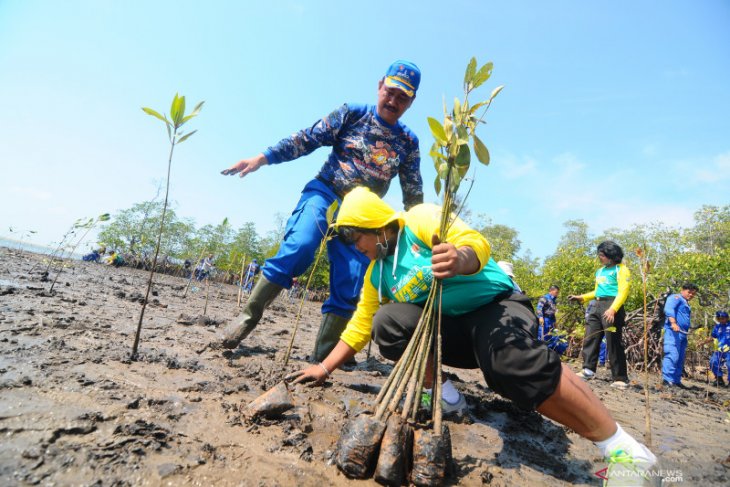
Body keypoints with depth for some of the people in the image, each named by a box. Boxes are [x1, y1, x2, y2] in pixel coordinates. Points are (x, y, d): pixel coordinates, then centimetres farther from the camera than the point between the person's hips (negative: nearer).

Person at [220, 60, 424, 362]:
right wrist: (262, 158, -9)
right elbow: (306, 140, -1)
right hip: (325, 193, -2)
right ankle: (250, 314, -9)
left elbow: (413, 195, 12)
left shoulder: (409, 143, 9)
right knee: (299, 247, -28)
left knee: (349, 286, -7)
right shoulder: (352, 114, 3)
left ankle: (324, 353, 8)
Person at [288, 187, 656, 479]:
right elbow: (360, 325, 11)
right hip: (452, 330, 6)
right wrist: (325, 367, 9)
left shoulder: (420, 221, -13)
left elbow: (477, 243, -24)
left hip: (495, 306, -5)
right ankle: (438, 391, 0)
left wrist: (460, 258, -47)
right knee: (387, 322, -18)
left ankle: (614, 440, -17)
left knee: (515, 360, -37)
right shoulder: (376, 275, 6)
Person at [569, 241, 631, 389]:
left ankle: (621, 379, 2)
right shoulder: (600, 271, 22)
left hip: (611, 306, -8)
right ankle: (588, 370, 8)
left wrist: (612, 309, -25)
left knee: (613, 344, -6)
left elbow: (623, 293, -12)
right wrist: (581, 298, 18)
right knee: (590, 339, 3)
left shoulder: (621, 270, -1)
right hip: (596, 306, 8)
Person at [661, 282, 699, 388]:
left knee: (680, 359, 10)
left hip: (683, 333, 10)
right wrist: (673, 323, -32)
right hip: (673, 331, -10)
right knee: (672, 355, -19)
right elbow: (668, 309, -18)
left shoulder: (686, 304, 30)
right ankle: (667, 379, -23)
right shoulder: (676, 298, 1)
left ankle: (676, 380, 15)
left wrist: (688, 331, 27)